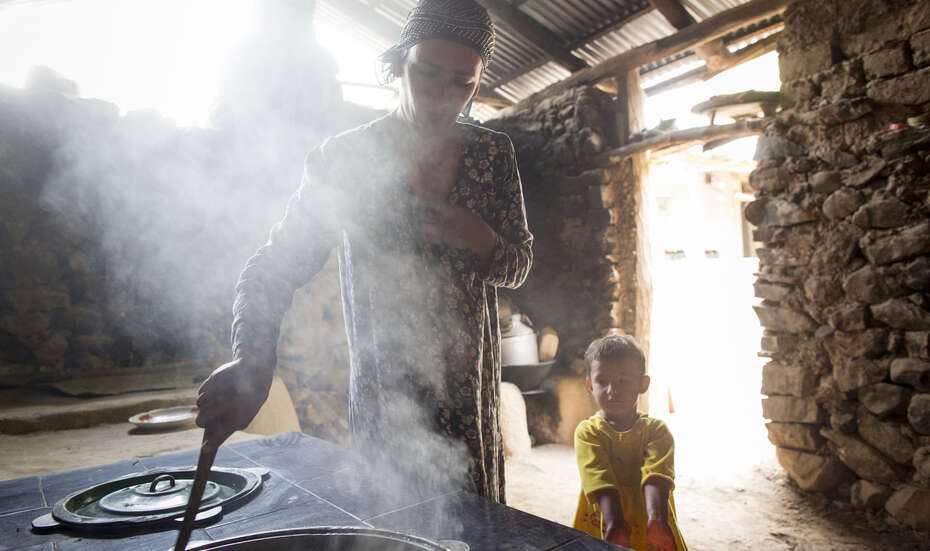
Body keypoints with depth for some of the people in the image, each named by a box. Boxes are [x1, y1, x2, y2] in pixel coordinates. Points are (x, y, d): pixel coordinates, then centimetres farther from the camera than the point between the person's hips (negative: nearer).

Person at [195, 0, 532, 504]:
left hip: (473, 388, 4)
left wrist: (478, 237, -19)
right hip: (384, 391, -3)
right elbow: (275, 266, -12)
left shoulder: (493, 154, 0)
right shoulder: (344, 159, -10)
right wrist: (252, 358, -30)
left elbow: (518, 267, 4)